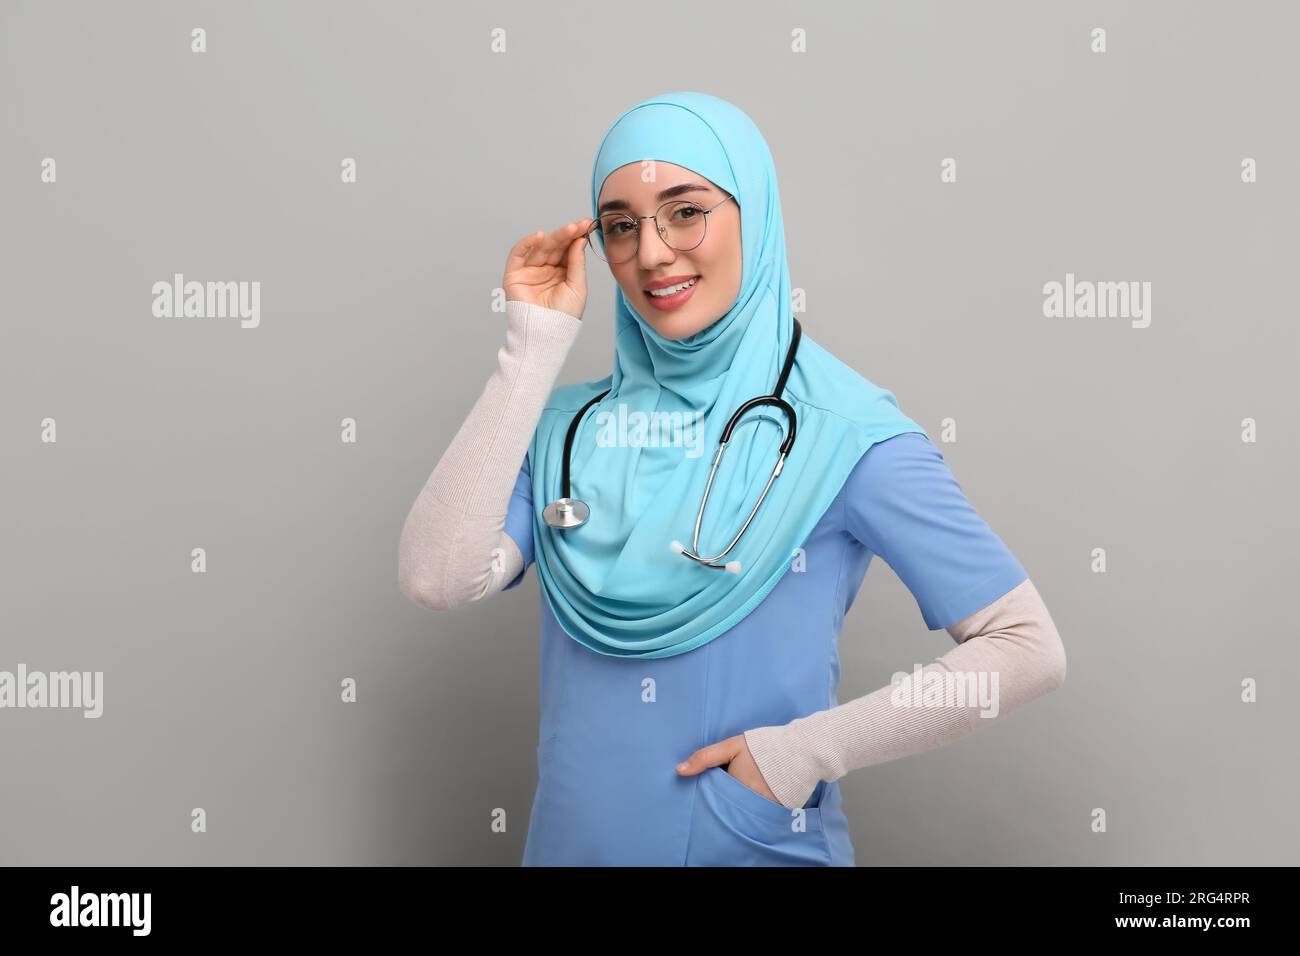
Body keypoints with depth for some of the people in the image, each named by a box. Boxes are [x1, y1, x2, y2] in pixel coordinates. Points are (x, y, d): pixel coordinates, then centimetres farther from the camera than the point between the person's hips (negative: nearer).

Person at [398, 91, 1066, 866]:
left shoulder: (846, 432, -13)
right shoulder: (569, 426, -2)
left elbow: (1028, 650, -13)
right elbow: (437, 578, -17)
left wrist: (809, 749, -16)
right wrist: (534, 344, -14)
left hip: (764, 844, -3)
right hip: (573, 840, 4)